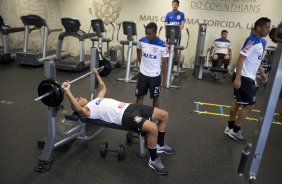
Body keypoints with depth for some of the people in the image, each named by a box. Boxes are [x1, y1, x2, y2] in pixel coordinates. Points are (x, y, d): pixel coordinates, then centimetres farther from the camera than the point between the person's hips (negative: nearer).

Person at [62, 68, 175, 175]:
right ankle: (153, 160, -8)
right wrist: (68, 91, -27)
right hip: (125, 116, -9)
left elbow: (103, 88, 42)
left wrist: (96, 74, 44)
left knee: (164, 115, 5)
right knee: (153, 128, -33)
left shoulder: (96, 100, 28)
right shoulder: (86, 110, 2)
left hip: (129, 107, 9)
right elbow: (78, 109, -21)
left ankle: (160, 145, 23)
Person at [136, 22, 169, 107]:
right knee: (139, 96, 10)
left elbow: (164, 63, -9)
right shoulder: (141, 41, -7)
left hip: (155, 76, -2)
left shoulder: (162, 46, -17)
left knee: (155, 97, 14)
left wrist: (164, 79, -6)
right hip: (143, 74, 3)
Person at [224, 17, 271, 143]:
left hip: (248, 77, 10)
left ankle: (230, 127, 24)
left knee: (238, 101, 14)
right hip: (244, 77, -10)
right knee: (249, 104, -4)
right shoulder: (252, 40, -17)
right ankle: (235, 131, 6)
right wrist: (237, 78, -29)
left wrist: (262, 73, 23)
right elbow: (241, 58, -24)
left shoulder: (260, 42, 13)